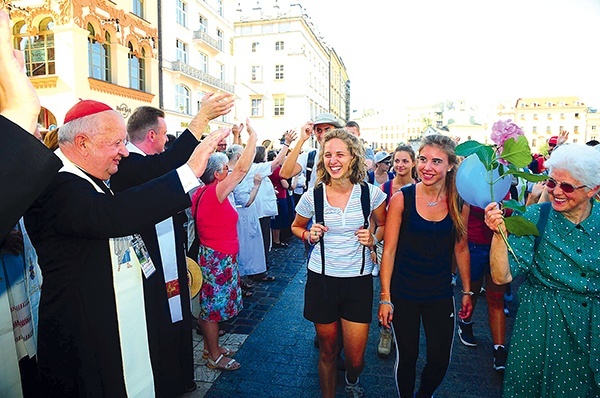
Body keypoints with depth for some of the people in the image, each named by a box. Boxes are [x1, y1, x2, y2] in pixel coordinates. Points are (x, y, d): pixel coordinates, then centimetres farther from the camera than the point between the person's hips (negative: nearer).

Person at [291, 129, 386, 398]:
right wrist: (309, 234, -9)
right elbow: (296, 227, 11)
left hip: (359, 280, 0)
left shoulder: (370, 193, -7)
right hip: (321, 279, 0)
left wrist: (373, 239, -9)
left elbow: (383, 225, 12)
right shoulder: (312, 196, -7)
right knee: (328, 352, 15)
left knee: (356, 358, 8)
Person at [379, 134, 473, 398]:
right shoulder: (402, 198, -12)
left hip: (441, 295, 3)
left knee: (440, 361, 12)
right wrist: (385, 297, -10)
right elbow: (389, 250, -10)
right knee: (407, 357, 12)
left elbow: (461, 249, 8)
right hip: (403, 295, -2)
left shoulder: (459, 201, -3)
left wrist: (467, 291, 10)